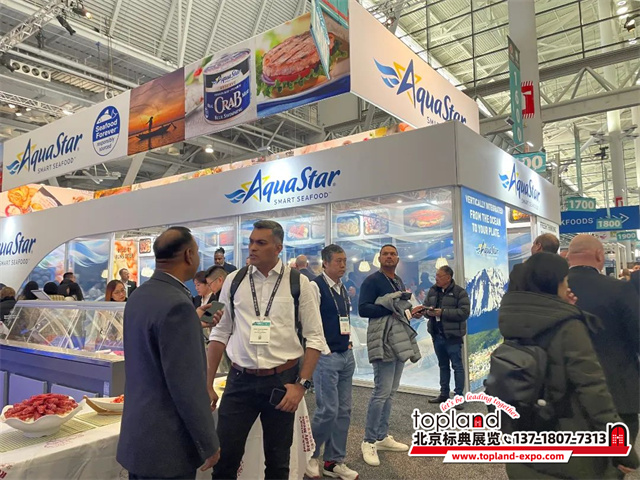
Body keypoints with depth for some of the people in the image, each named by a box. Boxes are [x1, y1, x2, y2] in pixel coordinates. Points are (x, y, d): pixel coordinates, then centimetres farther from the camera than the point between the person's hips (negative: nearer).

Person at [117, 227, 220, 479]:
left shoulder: (139, 295, 4)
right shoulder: (176, 305, -25)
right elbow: (187, 385, -24)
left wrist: (194, 322, 25)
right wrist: (209, 444, -13)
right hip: (166, 445, -9)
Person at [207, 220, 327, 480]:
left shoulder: (298, 283, -6)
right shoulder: (234, 281, 1)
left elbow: (315, 337, -4)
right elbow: (219, 334, 6)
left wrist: (302, 384, -10)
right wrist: (207, 383, 5)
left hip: (282, 380, -1)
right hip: (240, 381, 1)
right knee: (224, 457, 5)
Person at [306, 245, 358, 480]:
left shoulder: (342, 289, 13)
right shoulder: (315, 286, -12)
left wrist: (349, 344, 14)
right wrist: (322, 348, -14)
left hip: (346, 355, 8)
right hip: (325, 356, -8)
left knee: (343, 410, 10)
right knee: (328, 410, -6)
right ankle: (310, 455, 18)